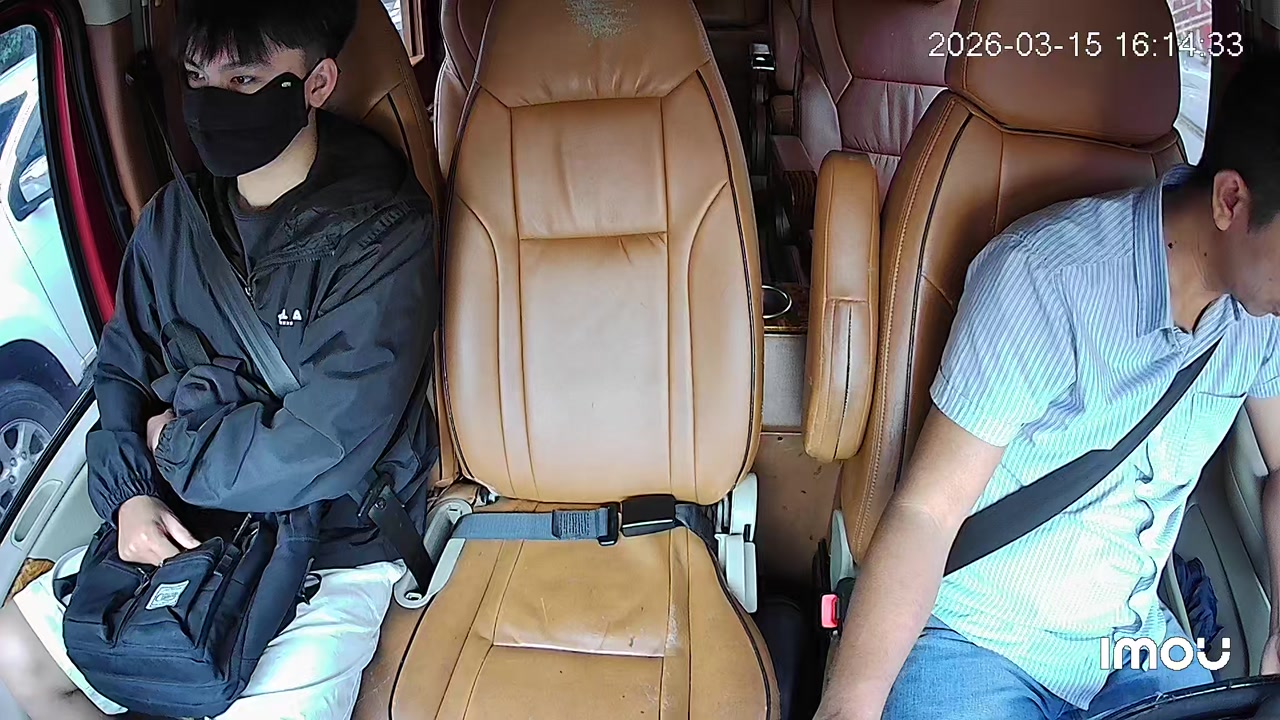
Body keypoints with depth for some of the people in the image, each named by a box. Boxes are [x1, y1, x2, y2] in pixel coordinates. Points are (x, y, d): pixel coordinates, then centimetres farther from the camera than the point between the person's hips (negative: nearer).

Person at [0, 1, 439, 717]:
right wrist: (128, 491, -9)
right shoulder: (175, 216, 1)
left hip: (337, 553, -6)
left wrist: (176, 445, -10)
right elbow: (121, 370, 10)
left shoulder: (381, 234, -21)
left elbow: (321, 450, -25)